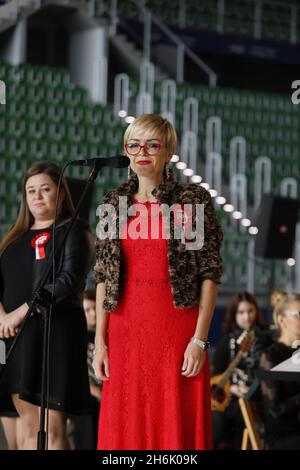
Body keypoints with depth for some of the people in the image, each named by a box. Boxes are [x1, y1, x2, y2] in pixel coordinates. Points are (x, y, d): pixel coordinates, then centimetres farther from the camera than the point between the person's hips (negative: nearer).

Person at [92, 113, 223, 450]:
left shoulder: (194, 200, -1)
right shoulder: (113, 204, 10)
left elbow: (210, 273, -3)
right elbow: (103, 276, 10)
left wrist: (200, 340, -11)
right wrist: (100, 340, 3)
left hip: (177, 331, -3)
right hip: (125, 333, 3)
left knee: (178, 427, -2)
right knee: (124, 430, 6)